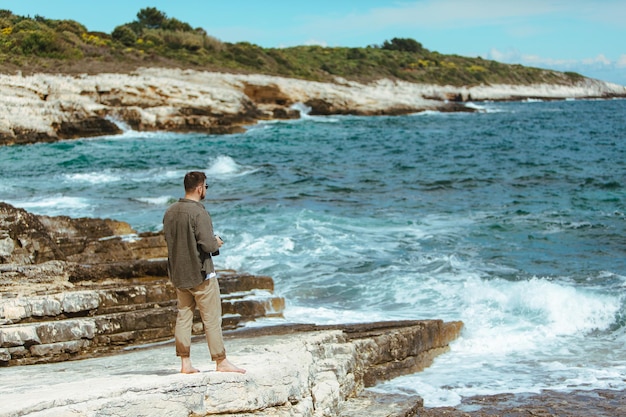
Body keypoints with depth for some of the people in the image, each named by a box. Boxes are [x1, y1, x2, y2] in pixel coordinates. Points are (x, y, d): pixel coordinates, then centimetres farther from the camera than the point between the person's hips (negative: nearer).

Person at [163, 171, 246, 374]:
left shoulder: (170, 212, 5)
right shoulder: (198, 212, -18)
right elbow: (207, 244, -23)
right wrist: (216, 242, 0)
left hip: (178, 274, 7)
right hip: (200, 273, -7)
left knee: (183, 316, 10)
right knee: (212, 318, 1)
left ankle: (185, 363, 13)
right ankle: (221, 361, 6)